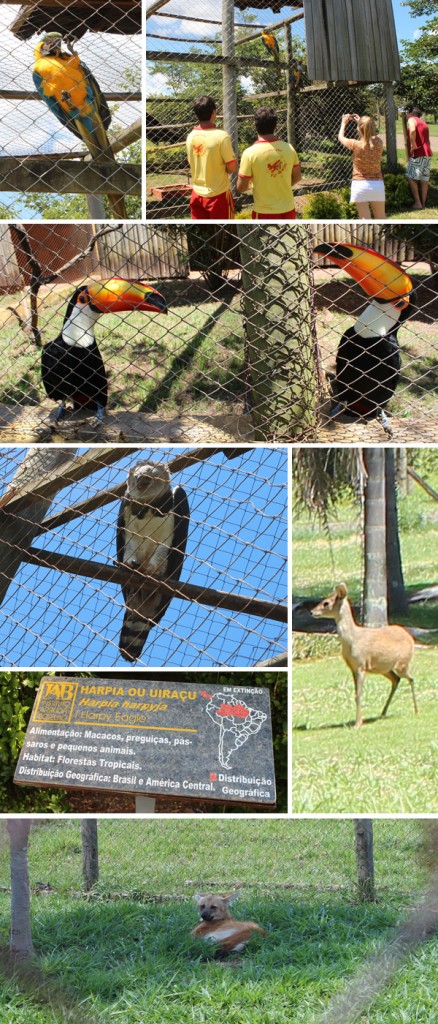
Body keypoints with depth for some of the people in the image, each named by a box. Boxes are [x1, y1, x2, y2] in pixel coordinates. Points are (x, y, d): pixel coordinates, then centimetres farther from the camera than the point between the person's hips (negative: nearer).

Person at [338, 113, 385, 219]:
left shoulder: (356, 145, -12)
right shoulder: (378, 143, -3)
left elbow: (341, 137, 9)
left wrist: (344, 123, 26)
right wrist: (361, 122, 30)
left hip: (360, 184, -3)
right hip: (377, 184, 3)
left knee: (365, 219, -6)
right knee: (380, 219, 14)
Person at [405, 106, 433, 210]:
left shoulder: (412, 120, -3)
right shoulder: (423, 123, 22)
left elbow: (412, 130, -25)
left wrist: (412, 145, -19)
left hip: (417, 154, -8)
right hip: (428, 154, 8)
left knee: (411, 178, -3)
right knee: (424, 180, 8)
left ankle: (417, 203, -8)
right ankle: (423, 203, 10)